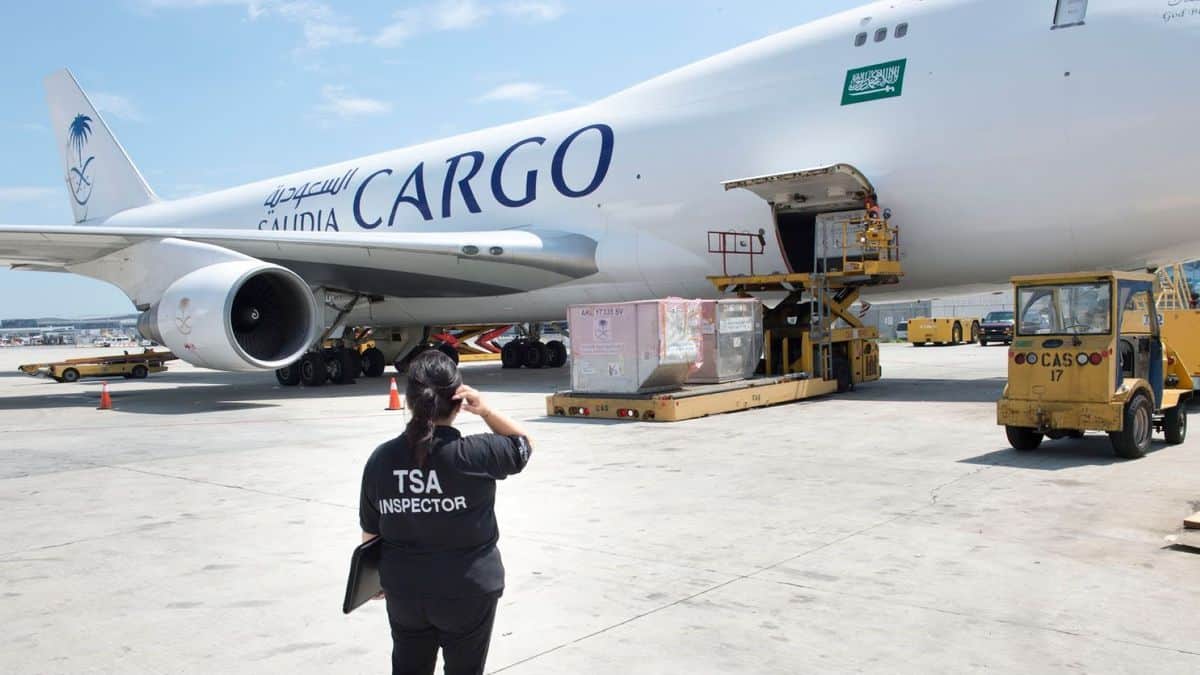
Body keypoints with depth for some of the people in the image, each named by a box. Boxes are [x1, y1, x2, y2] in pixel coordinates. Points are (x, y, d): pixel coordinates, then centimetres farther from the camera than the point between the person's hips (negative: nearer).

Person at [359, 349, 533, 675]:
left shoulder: (381, 459, -9)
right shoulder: (476, 455, -20)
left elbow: (371, 532, 2)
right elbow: (523, 443, 0)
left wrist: (380, 576, 18)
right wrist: (485, 410, -12)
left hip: (404, 591, 4)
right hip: (467, 592, -3)